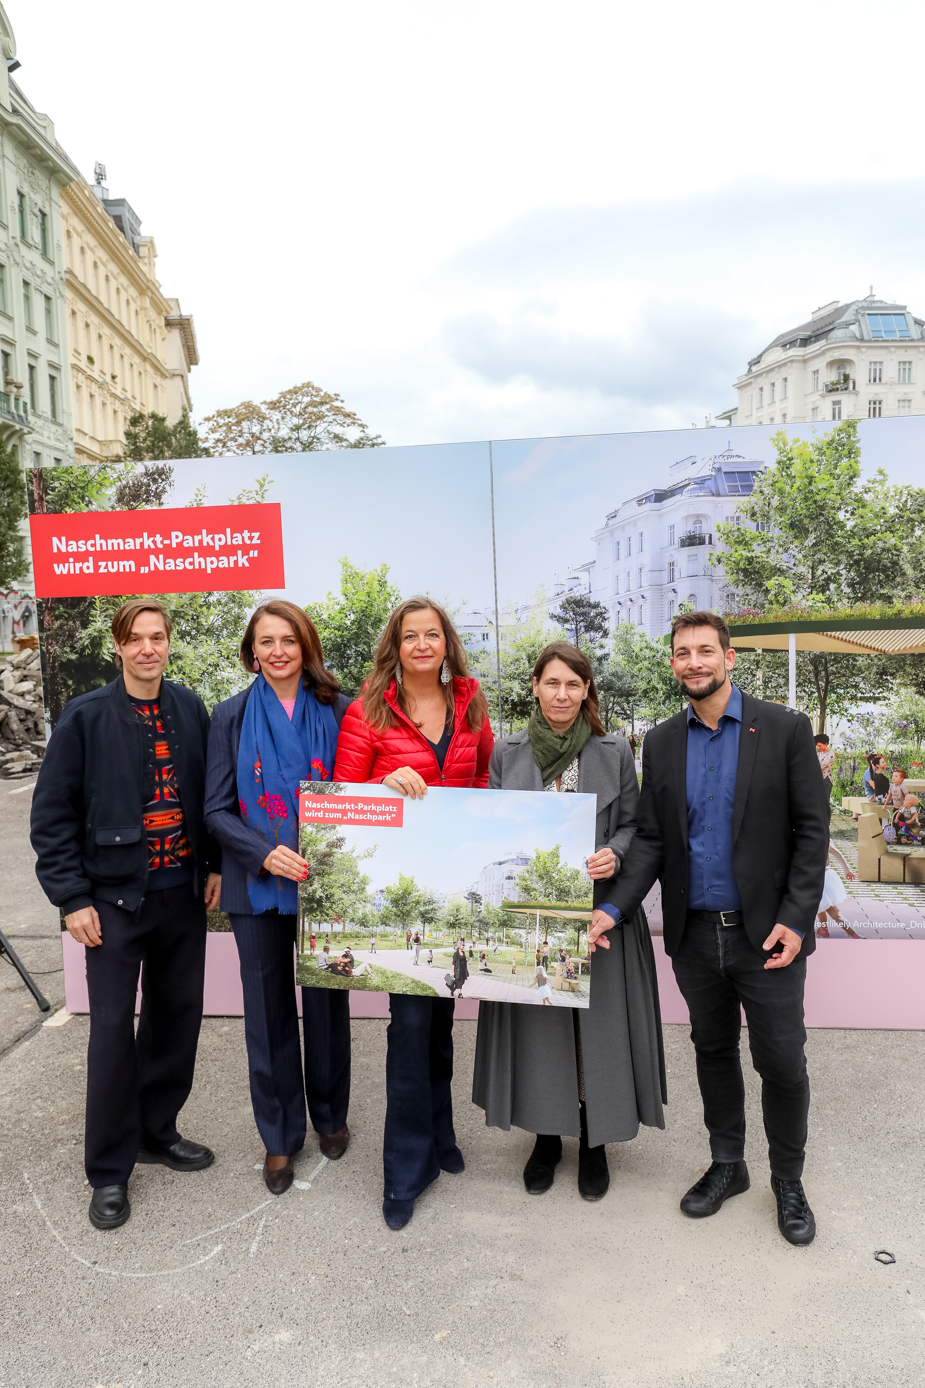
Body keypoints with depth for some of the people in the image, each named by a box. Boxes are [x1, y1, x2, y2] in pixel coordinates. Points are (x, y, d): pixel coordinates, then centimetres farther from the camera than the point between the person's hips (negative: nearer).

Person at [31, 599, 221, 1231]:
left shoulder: (190, 709, 2)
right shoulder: (86, 717, -7)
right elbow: (53, 814, -6)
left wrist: (216, 865, 5)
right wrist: (73, 897, -9)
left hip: (185, 893, 4)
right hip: (116, 896, -3)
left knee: (179, 1013, 12)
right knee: (114, 1027, 3)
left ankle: (157, 1130, 34)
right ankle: (110, 1169, 20)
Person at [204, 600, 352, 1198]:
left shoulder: (337, 711, -1)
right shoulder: (232, 716, 0)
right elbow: (218, 809, -1)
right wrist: (266, 854, -17)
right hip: (258, 885, 0)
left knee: (327, 1001, 12)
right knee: (269, 1009, 11)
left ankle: (330, 1115, 36)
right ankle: (280, 1135, 29)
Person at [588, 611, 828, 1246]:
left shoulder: (785, 728, -6)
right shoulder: (661, 742, 4)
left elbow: (812, 830, -7)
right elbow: (652, 838, 4)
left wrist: (794, 919, -14)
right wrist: (614, 908, -8)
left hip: (766, 932, -3)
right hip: (694, 933, 3)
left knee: (782, 1063, 7)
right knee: (713, 1052, 18)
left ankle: (789, 1181, 30)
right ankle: (727, 1164, 38)